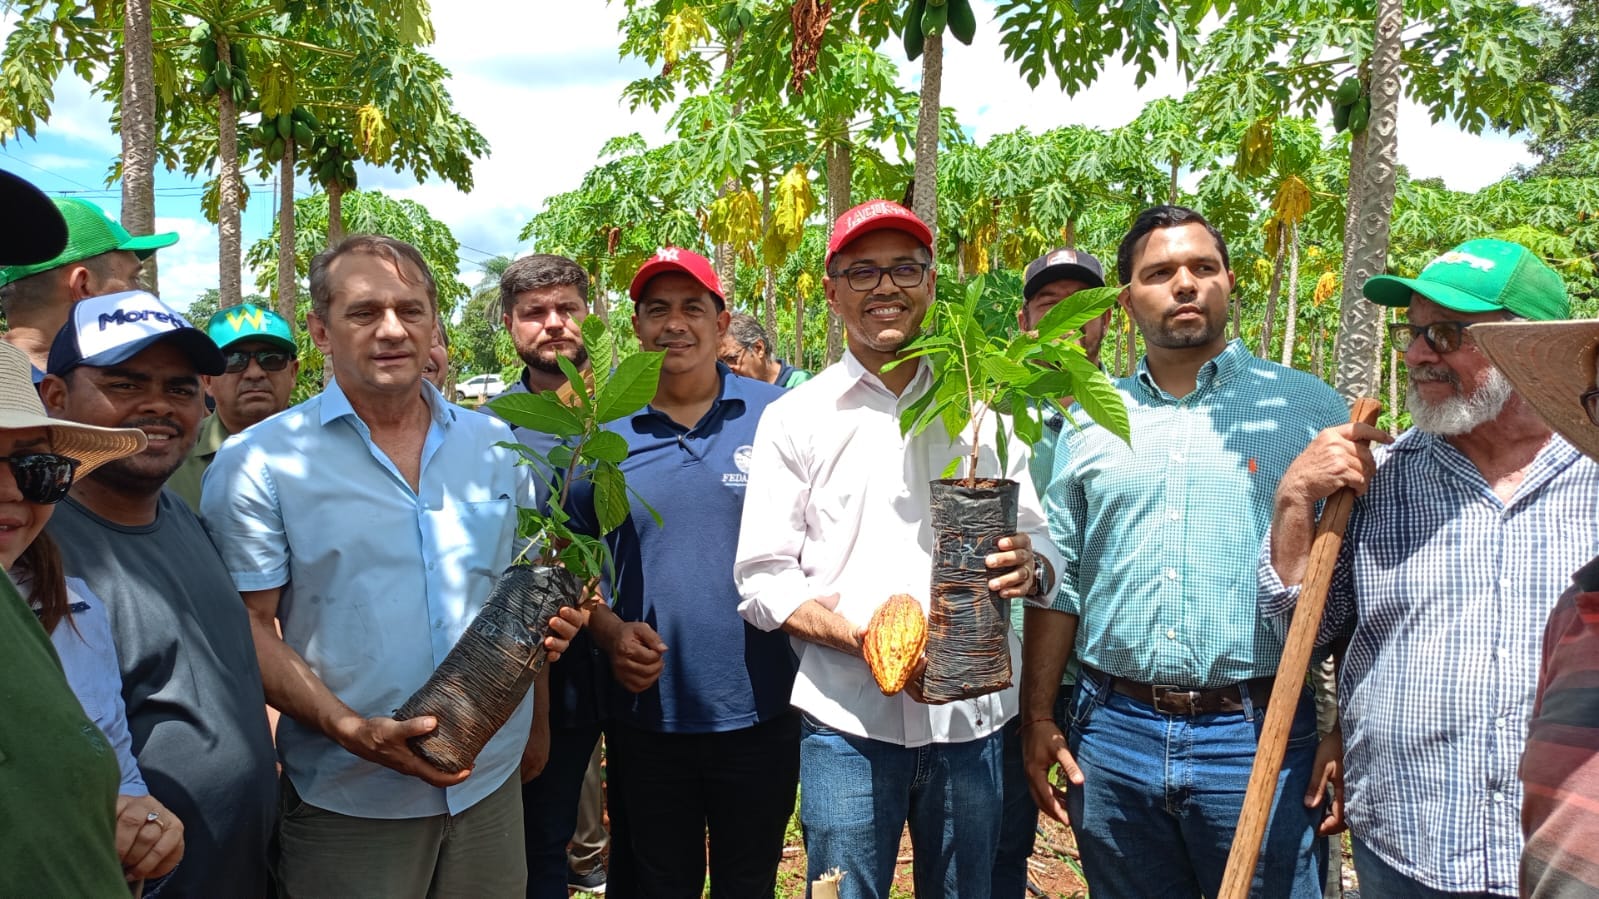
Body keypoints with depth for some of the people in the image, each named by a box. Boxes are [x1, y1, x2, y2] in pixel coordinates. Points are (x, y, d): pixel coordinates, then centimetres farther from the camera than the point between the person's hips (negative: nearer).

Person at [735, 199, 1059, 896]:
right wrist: (857, 636, -19)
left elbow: (1037, 539, 11)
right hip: (848, 720, -2)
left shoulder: (984, 410, 8)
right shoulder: (795, 419, 1)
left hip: (972, 716, 3)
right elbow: (764, 578, -3)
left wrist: (1025, 566, -13)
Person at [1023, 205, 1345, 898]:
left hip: (1259, 737, -2)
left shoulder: (1307, 409, 0)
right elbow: (1058, 583, 10)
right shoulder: (1089, 423, 7)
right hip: (1112, 735, 3)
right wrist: (1038, 720, 6)